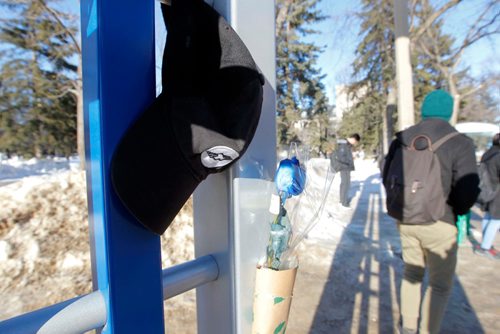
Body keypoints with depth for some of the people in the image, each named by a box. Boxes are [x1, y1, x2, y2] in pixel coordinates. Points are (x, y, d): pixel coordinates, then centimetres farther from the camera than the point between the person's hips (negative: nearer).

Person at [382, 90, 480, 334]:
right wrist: (455, 211, 4)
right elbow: (467, 192, -16)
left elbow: (387, 177, 4)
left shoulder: (402, 138, -2)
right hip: (439, 223, -4)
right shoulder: (459, 143, -15)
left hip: (405, 219, 5)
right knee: (440, 285, 16)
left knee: (412, 273, 24)